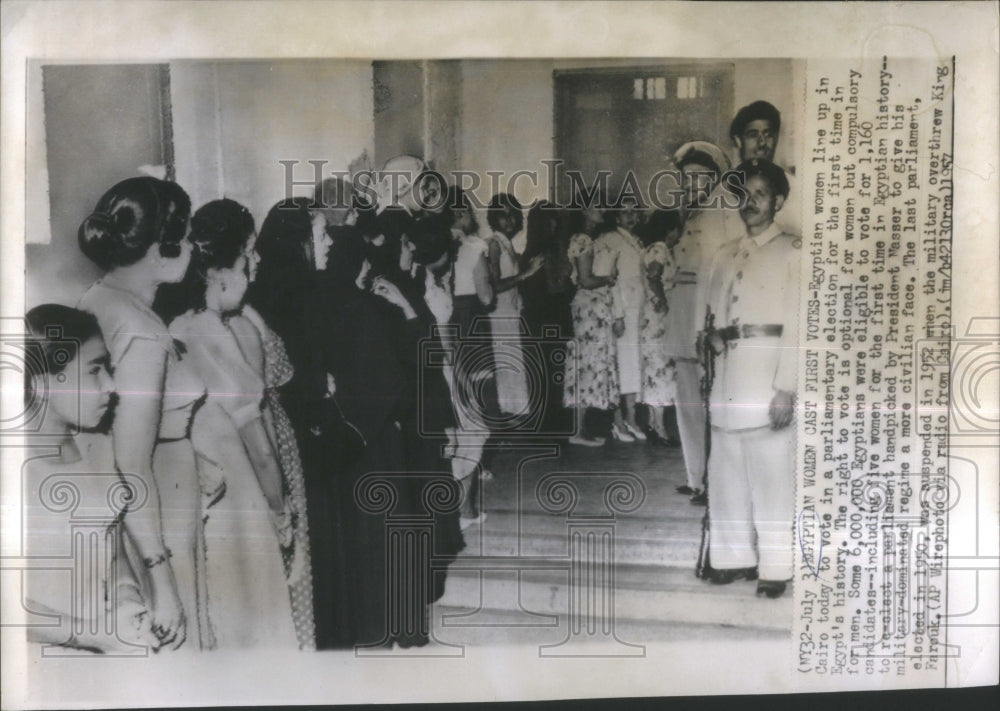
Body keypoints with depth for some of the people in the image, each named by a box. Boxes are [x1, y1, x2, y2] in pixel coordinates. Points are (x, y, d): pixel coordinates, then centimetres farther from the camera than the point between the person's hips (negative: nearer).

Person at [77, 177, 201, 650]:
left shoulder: (94, 301, 3)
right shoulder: (142, 334, -23)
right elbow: (131, 466, -25)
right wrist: (162, 581, -21)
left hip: (113, 520, 9)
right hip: (153, 535, -9)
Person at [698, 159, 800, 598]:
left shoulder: (792, 252, 2)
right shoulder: (725, 256, 20)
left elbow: (796, 322, -6)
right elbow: (711, 311, 27)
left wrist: (787, 388, -13)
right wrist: (710, 337, 4)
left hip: (768, 374, -6)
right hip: (727, 373, 6)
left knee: (771, 474, -3)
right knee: (725, 471, 8)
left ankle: (775, 567, 7)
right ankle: (735, 556, 21)